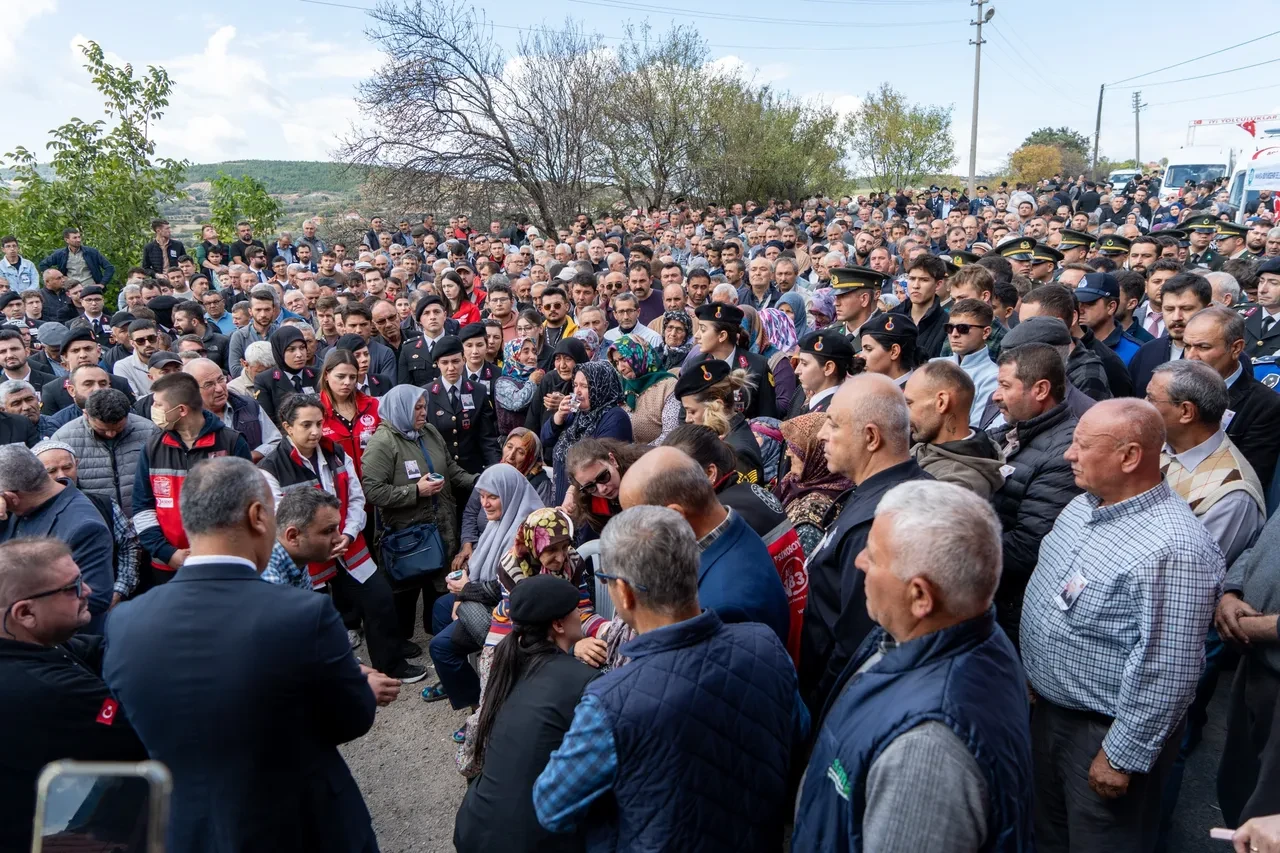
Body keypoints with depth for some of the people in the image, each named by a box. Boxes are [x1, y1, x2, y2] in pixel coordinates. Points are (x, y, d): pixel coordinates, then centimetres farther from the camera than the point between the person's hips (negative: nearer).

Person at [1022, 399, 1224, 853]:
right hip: (1049, 707, 8)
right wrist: (1035, 672, 16)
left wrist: (1122, 756, -19)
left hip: (1103, 730, -8)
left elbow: (1167, 672, -27)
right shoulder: (1084, 505, -1)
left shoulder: (1171, 550, -31)